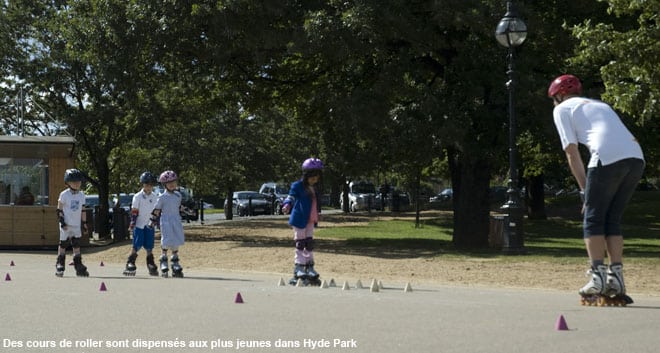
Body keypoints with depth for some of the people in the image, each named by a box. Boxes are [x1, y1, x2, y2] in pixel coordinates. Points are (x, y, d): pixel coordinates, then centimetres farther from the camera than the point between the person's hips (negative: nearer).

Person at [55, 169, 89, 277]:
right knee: (63, 244, 2)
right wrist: (62, 222, -12)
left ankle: (79, 267, 2)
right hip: (66, 225, -4)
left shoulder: (81, 195, 8)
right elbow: (59, 209, -3)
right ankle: (59, 266, 10)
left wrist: (84, 224, 12)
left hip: (77, 225, 4)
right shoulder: (64, 195, -6)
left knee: (77, 245, 2)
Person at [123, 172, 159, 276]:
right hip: (139, 225, -4)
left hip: (150, 225, 4)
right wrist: (132, 224, -11)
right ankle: (130, 265, -4)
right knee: (136, 246, -8)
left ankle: (151, 266, 14)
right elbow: (134, 212, -6)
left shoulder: (154, 197, 8)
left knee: (149, 248, 8)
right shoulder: (138, 197, -6)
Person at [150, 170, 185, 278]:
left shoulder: (178, 195, 10)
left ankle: (175, 262, 16)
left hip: (176, 221, 5)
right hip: (166, 222, -5)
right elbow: (156, 210, -1)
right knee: (166, 242, -9)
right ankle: (163, 261, 5)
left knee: (176, 242, 6)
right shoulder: (162, 197, -5)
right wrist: (153, 221, 0)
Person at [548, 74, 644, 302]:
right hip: (636, 157, 6)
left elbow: (572, 152, 9)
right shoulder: (600, 105, 35)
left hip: (608, 158, -6)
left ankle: (598, 277, -3)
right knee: (613, 220, 15)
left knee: (593, 219, 5)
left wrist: (585, 189, 11)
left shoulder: (562, 109, 17)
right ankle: (616, 277, 8)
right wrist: (592, 190, 23)